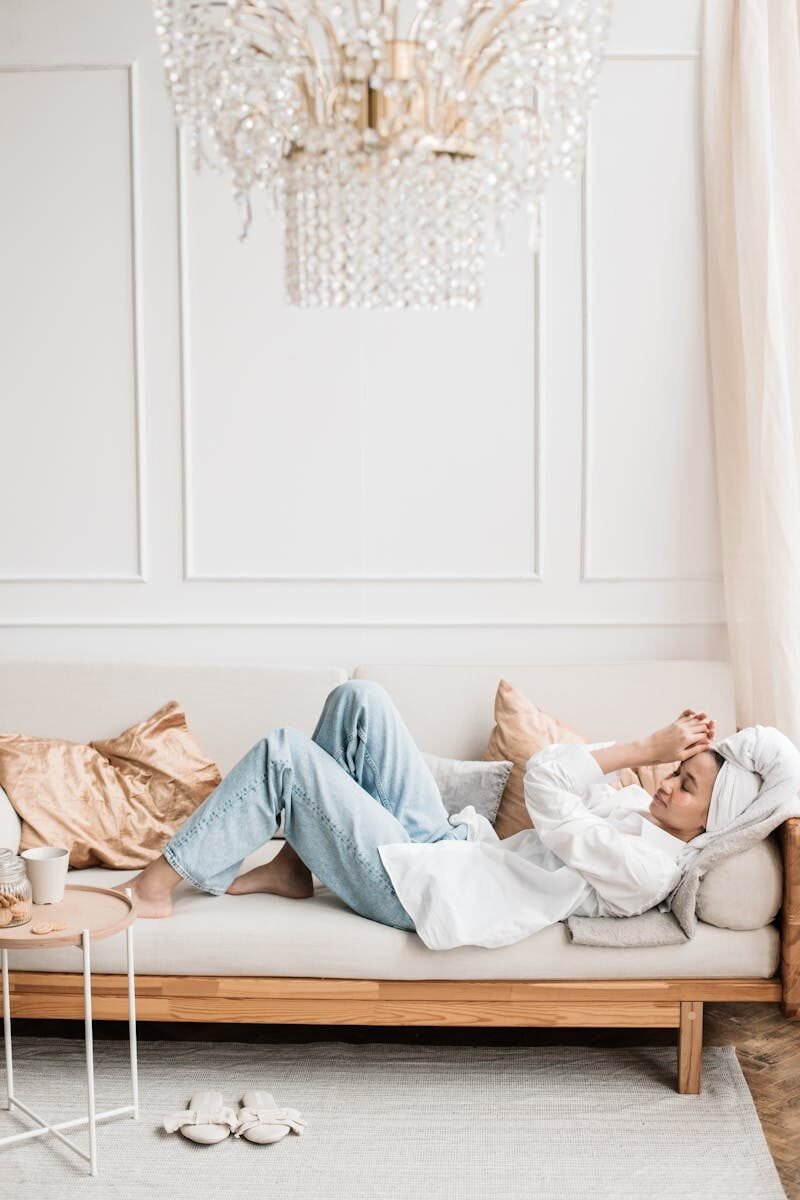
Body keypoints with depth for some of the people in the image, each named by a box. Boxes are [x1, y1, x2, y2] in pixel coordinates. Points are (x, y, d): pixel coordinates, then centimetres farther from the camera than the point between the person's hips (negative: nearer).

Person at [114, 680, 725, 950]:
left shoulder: (648, 865, -23)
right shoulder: (644, 811, 5)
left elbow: (545, 785, -27)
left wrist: (648, 747, -19)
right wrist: (658, 750, 1)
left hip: (417, 885, -9)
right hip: (453, 844, 9)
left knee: (282, 753, -11)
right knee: (359, 699, 4)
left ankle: (159, 885, 1)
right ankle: (292, 866, 12)